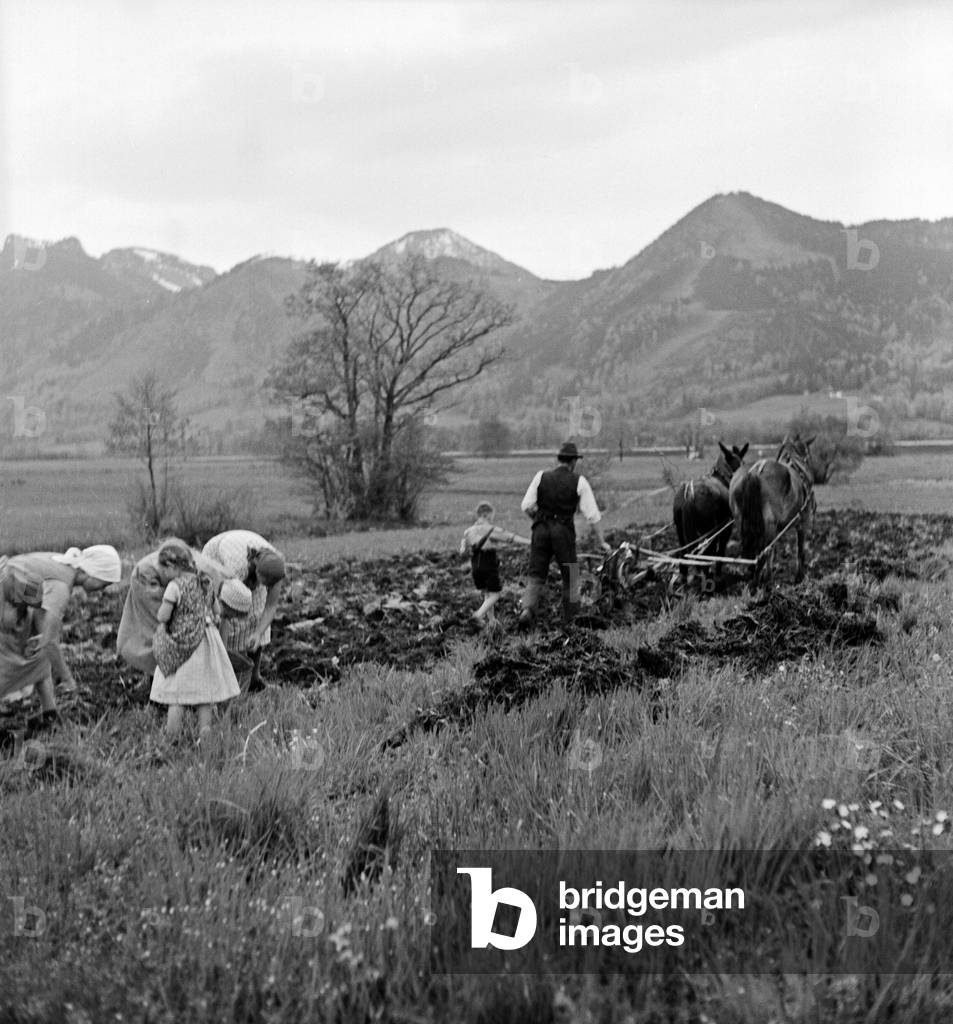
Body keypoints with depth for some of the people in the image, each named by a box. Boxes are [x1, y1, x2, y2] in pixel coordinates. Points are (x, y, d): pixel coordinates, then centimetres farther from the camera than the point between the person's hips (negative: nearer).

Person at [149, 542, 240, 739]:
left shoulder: (174, 586, -15)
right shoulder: (206, 581, 4)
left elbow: (162, 617, -15)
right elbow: (215, 610, 12)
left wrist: (163, 606, 5)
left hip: (182, 646, -5)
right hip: (207, 640, 5)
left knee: (175, 695, 3)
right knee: (205, 692, 13)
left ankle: (172, 737, 3)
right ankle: (204, 733, 14)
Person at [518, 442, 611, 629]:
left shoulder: (541, 476, 5)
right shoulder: (579, 481, 1)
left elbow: (527, 506, 0)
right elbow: (592, 515, 0)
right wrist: (601, 541, 6)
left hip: (541, 529, 2)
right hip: (564, 531, -2)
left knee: (536, 576, 6)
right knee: (570, 577, 14)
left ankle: (527, 610, -19)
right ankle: (570, 621, 16)